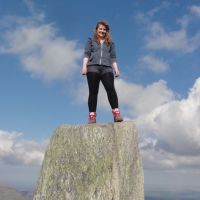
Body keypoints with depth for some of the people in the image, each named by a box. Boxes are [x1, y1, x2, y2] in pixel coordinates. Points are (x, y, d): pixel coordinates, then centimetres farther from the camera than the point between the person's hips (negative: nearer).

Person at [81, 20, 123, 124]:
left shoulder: (110, 43, 25)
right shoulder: (91, 40, 21)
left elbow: (113, 57, 19)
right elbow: (86, 54, 10)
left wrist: (116, 68, 5)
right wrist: (84, 66, -4)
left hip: (106, 68, 1)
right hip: (92, 68, 0)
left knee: (111, 89, -19)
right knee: (93, 91, -5)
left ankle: (116, 114, -23)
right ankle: (92, 116, -5)